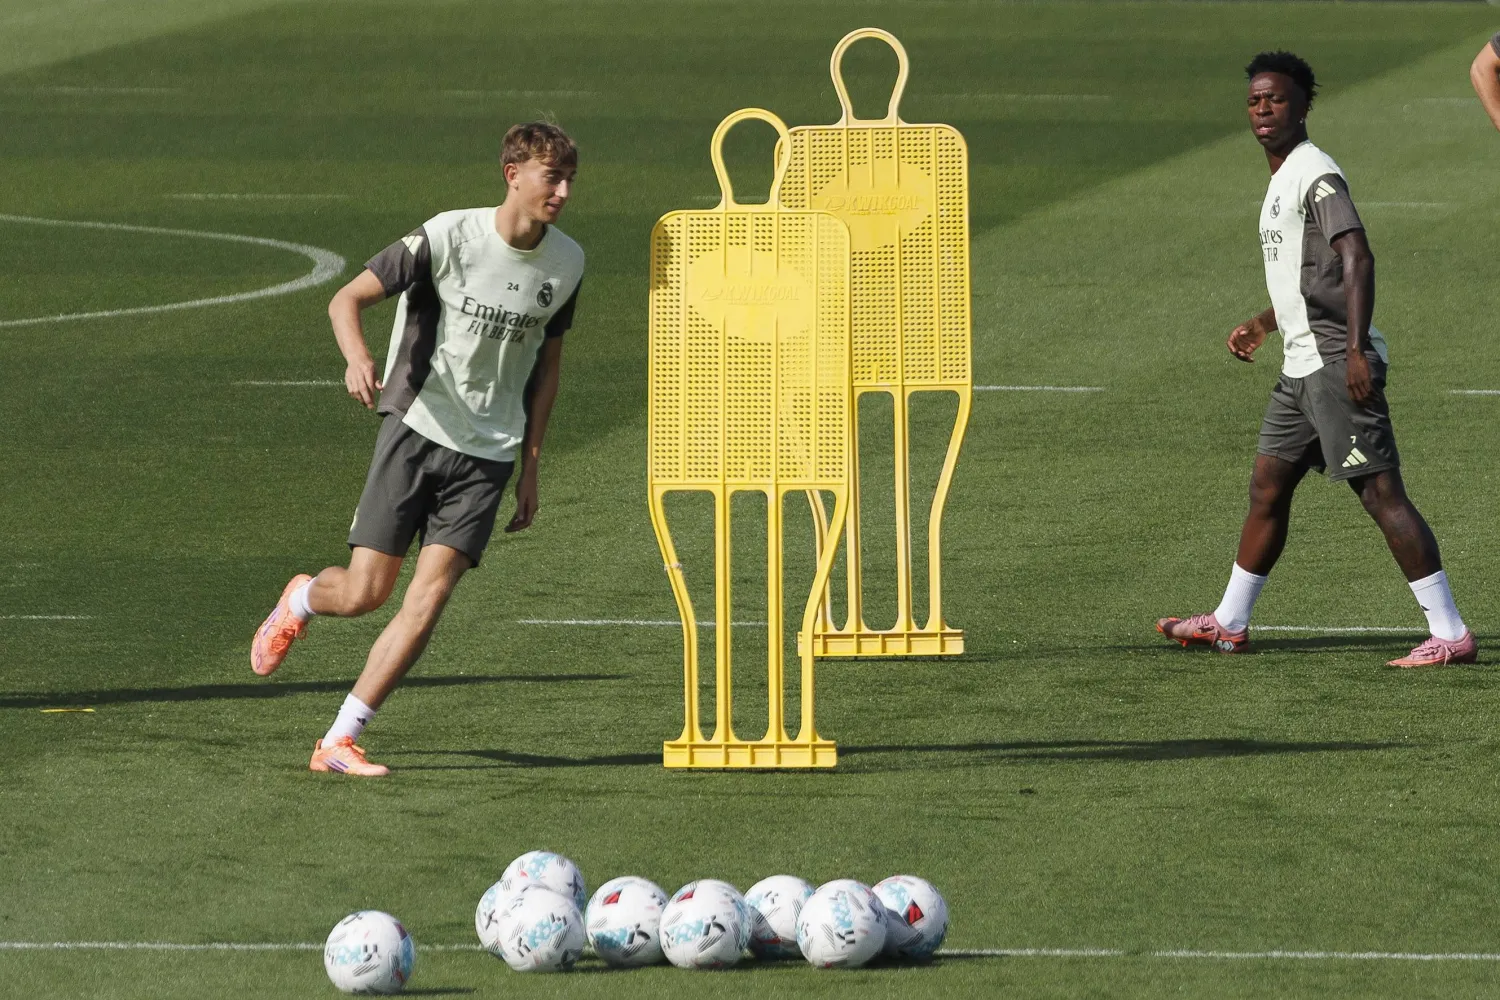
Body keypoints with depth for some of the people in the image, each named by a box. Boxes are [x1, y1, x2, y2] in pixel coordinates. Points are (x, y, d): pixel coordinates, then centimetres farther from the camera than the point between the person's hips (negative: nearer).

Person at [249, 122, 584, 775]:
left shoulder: (566, 264, 3)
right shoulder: (449, 237, -12)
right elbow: (347, 299, -10)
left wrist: (530, 465, 14)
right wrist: (357, 360, -31)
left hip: (487, 452, 3)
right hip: (415, 428, -3)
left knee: (427, 601, -10)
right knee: (364, 594, -5)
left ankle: (339, 742, -5)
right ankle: (300, 600, 33)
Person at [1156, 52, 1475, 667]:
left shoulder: (1315, 174, -12)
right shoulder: (1282, 178, 19)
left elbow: (1357, 259, -23)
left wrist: (1356, 348, -31)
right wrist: (1264, 325, 35)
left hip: (1337, 365, -10)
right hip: (1302, 366, 10)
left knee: (1380, 491, -12)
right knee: (1267, 490, 17)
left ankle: (1450, 634, -14)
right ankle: (1228, 623, 29)